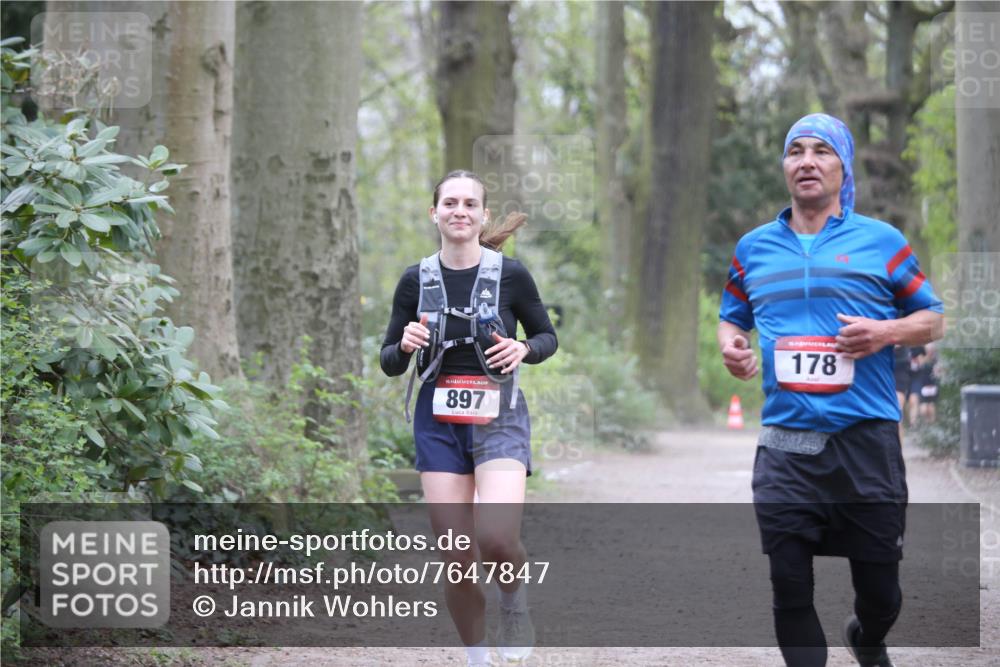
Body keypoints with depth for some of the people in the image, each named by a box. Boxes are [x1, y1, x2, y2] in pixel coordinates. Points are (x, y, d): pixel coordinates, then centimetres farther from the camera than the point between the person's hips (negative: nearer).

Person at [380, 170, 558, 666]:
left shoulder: (511, 275, -2)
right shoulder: (415, 281, 3)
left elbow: (547, 337, 10)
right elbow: (389, 363, 9)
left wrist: (523, 349, -12)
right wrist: (405, 346, -13)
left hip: (499, 419, -2)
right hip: (438, 422, 2)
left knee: (497, 538, -24)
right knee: (456, 560, -2)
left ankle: (514, 602, 8)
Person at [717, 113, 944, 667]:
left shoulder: (882, 241, 4)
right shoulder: (754, 247, 12)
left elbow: (933, 319, 9)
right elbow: (731, 317, 25)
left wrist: (888, 331, -12)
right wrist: (730, 345, 1)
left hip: (866, 441, -2)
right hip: (785, 446, 2)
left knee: (880, 591, 8)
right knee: (789, 589, -2)